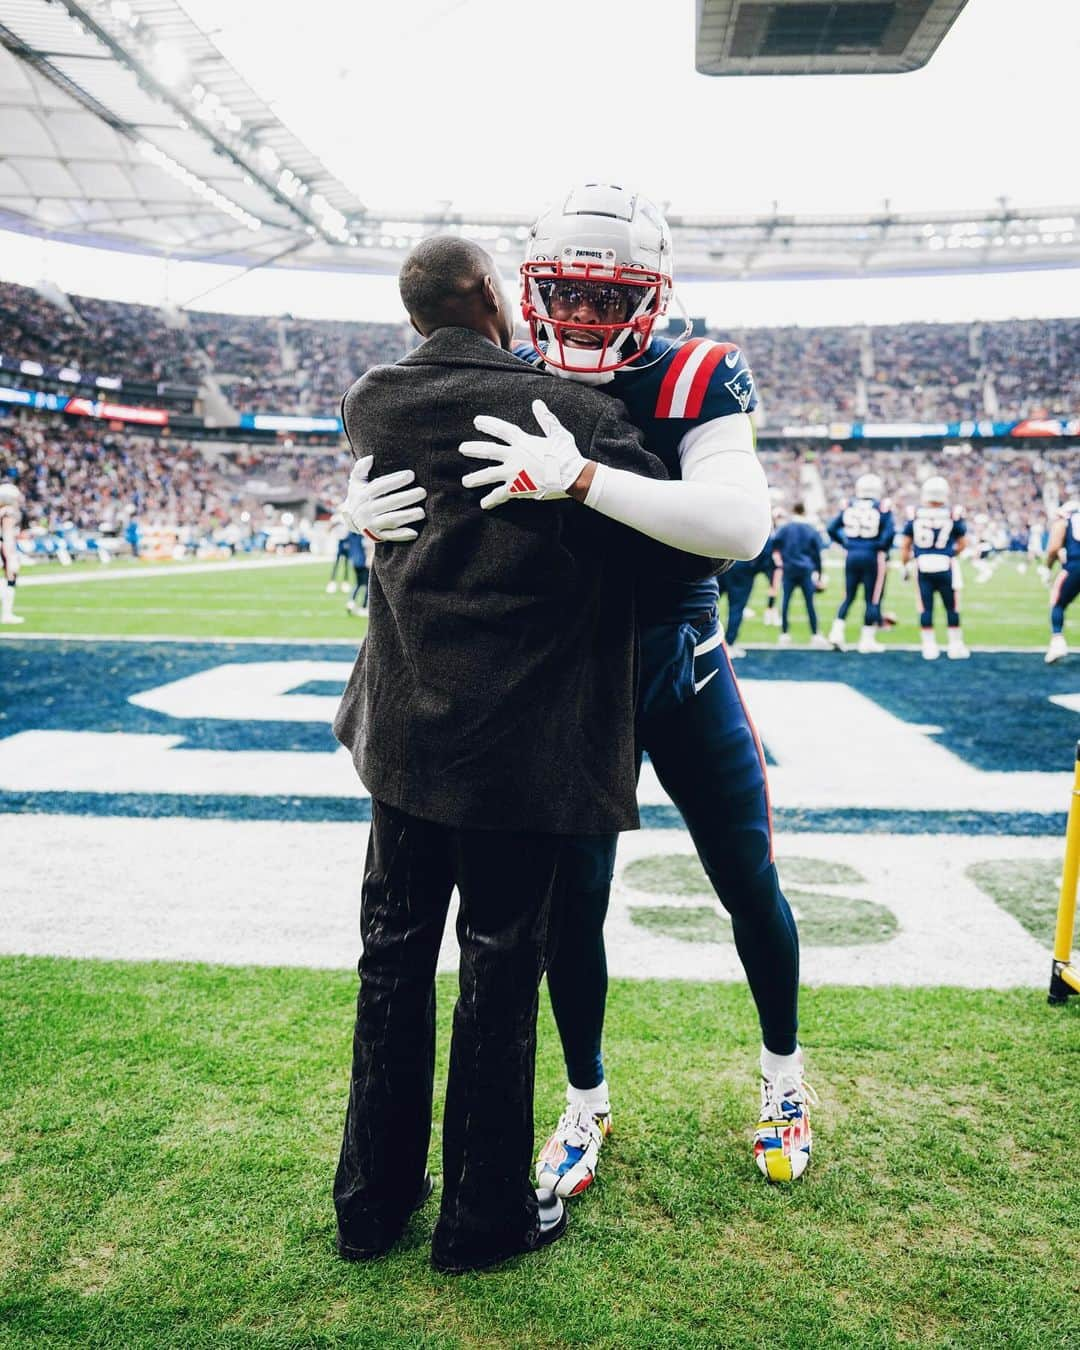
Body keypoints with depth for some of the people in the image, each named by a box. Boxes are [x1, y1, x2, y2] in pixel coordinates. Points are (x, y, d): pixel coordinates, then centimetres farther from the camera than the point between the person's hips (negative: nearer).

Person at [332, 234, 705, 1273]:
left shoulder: (368, 403, 1)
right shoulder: (576, 415, -14)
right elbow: (694, 549, -9)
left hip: (404, 731, 5)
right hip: (517, 742, -5)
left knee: (395, 956, 16)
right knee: (499, 970, 9)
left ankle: (373, 1199, 33)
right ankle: (482, 1217, 26)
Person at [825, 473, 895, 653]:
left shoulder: (848, 506, 3)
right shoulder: (882, 507, -6)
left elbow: (831, 529, 3)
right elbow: (889, 533, -15)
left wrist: (844, 544, 11)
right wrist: (882, 548, 0)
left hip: (851, 556, 3)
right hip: (873, 557, -3)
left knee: (848, 596, 15)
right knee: (872, 599, 5)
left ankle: (837, 631, 4)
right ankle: (867, 640, 8)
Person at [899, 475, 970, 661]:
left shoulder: (915, 514, -2)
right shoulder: (953, 514, -3)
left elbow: (905, 545, 2)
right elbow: (962, 543, 7)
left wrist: (905, 565, 14)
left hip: (922, 565, 1)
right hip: (945, 565, -1)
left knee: (925, 607, 7)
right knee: (952, 607, 10)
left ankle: (929, 646, 10)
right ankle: (955, 646, 15)